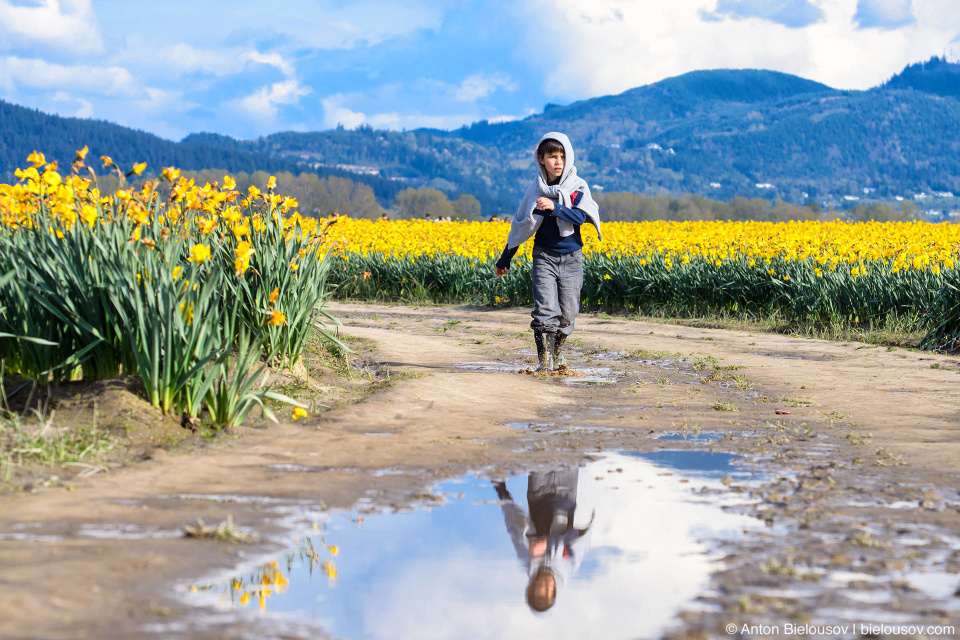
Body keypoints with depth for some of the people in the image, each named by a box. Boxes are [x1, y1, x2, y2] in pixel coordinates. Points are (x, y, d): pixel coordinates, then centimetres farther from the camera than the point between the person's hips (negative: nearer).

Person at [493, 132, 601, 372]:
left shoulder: (578, 187, 0)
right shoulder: (535, 190, 2)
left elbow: (580, 217, -16)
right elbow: (520, 227, 9)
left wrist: (554, 207, -30)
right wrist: (504, 260, 13)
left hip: (571, 258, 0)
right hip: (544, 257, 0)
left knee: (567, 313, 4)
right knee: (545, 309, -12)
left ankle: (557, 353, 25)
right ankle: (545, 360, -9)